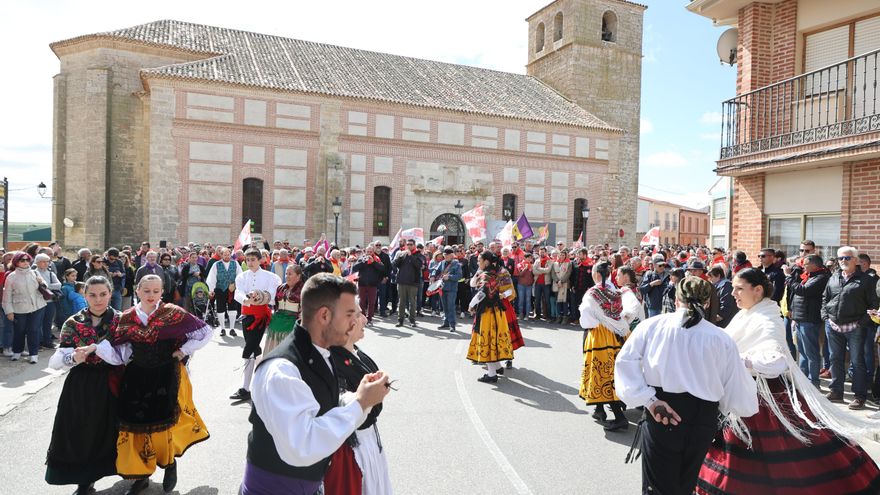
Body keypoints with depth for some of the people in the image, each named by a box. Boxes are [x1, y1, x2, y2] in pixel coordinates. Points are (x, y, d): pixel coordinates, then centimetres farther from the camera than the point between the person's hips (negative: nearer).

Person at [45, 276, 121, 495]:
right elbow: (54, 362, -6)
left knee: (108, 432, 8)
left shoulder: (120, 320, -4)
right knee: (80, 434, 3)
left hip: (110, 385, 0)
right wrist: (74, 358, -25)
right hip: (80, 387, 1)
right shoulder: (73, 323, -3)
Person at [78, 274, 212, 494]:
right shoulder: (126, 318, 0)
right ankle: (141, 475, 25)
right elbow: (119, 354, -5)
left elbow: (205, 332, -5)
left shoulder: (173, 314, -8)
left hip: (166, 379, -2)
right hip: (137, 379, 3)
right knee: (136, 425, 5)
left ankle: (170, 464, 29)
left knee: (162, 425, 1)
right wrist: (94, 348, -19)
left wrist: (183, 351, -6)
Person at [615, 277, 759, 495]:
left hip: (660, 418, -2)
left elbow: (625, 361, -11)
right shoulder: (722, 339, -2)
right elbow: (737, 393, 2)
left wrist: (649, 400, -11)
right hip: (702, 420, 2)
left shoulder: (652, 325, -3)